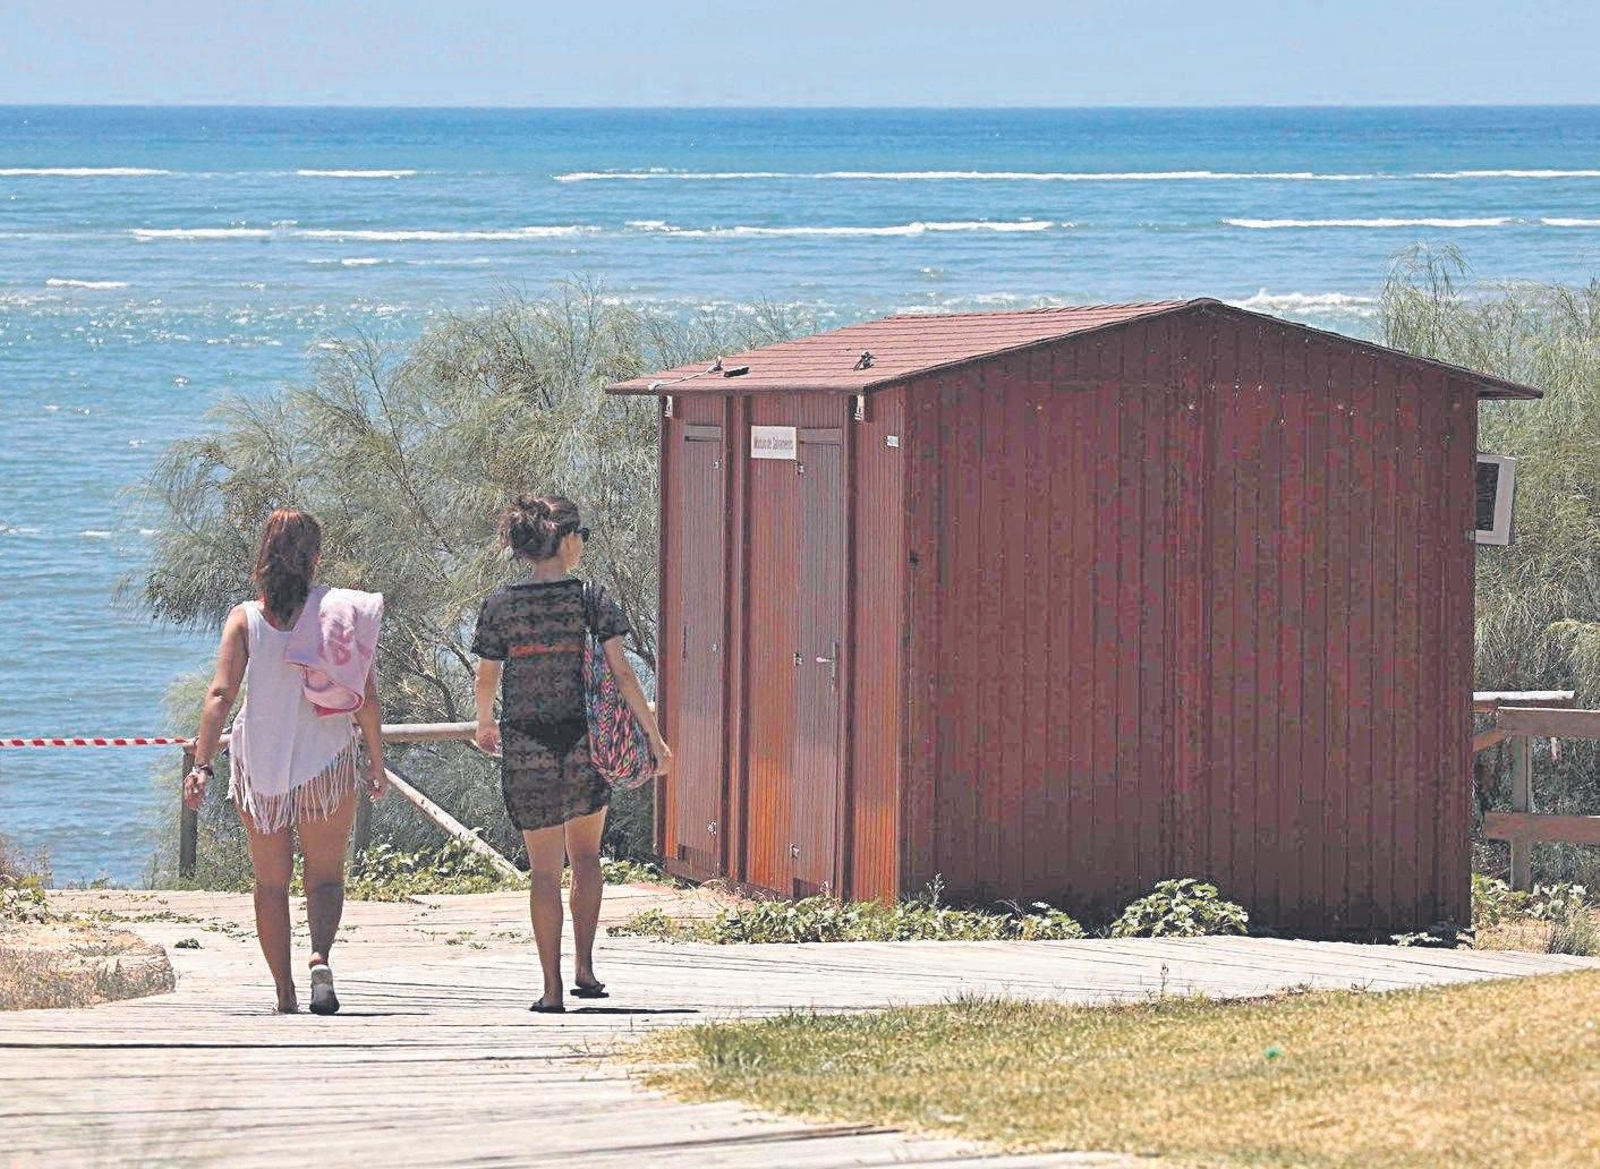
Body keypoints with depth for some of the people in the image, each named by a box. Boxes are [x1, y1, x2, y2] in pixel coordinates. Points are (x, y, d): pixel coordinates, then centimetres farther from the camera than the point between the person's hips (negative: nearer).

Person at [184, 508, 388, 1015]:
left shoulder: (246, 618, -4)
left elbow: (220, 694, -12)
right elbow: (368, 698, -3)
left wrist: (202, 764, -13)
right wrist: (377, 763, 8)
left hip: (260, 764, 0)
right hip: (327, 764, 0)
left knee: (271, 883, 14)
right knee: (325, 877, 10)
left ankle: (285, 996, 13)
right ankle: (321, 958, -19)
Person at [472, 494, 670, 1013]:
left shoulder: (499, 605, -2)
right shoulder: (590, 599, -5)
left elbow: (485, 681, 5)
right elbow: (621, 673, -8)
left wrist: (484, 724, 26)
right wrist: (655, 737, -3)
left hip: (525, 747, 0)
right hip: (584, 740, 0)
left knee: (544, 867, 6)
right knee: (585, 854, 20)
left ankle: (552, 987, 2)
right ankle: (585, 970, 14)